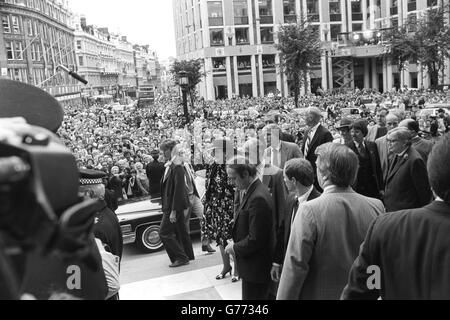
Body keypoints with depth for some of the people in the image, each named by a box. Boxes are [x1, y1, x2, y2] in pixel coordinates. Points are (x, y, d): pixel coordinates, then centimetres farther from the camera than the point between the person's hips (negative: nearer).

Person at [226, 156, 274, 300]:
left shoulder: (258, 199, -26)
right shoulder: (245, 191, 5)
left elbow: (255, 239, -23)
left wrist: (235, 248, -10)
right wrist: (235, 243, 0)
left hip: (256, 267, -9)